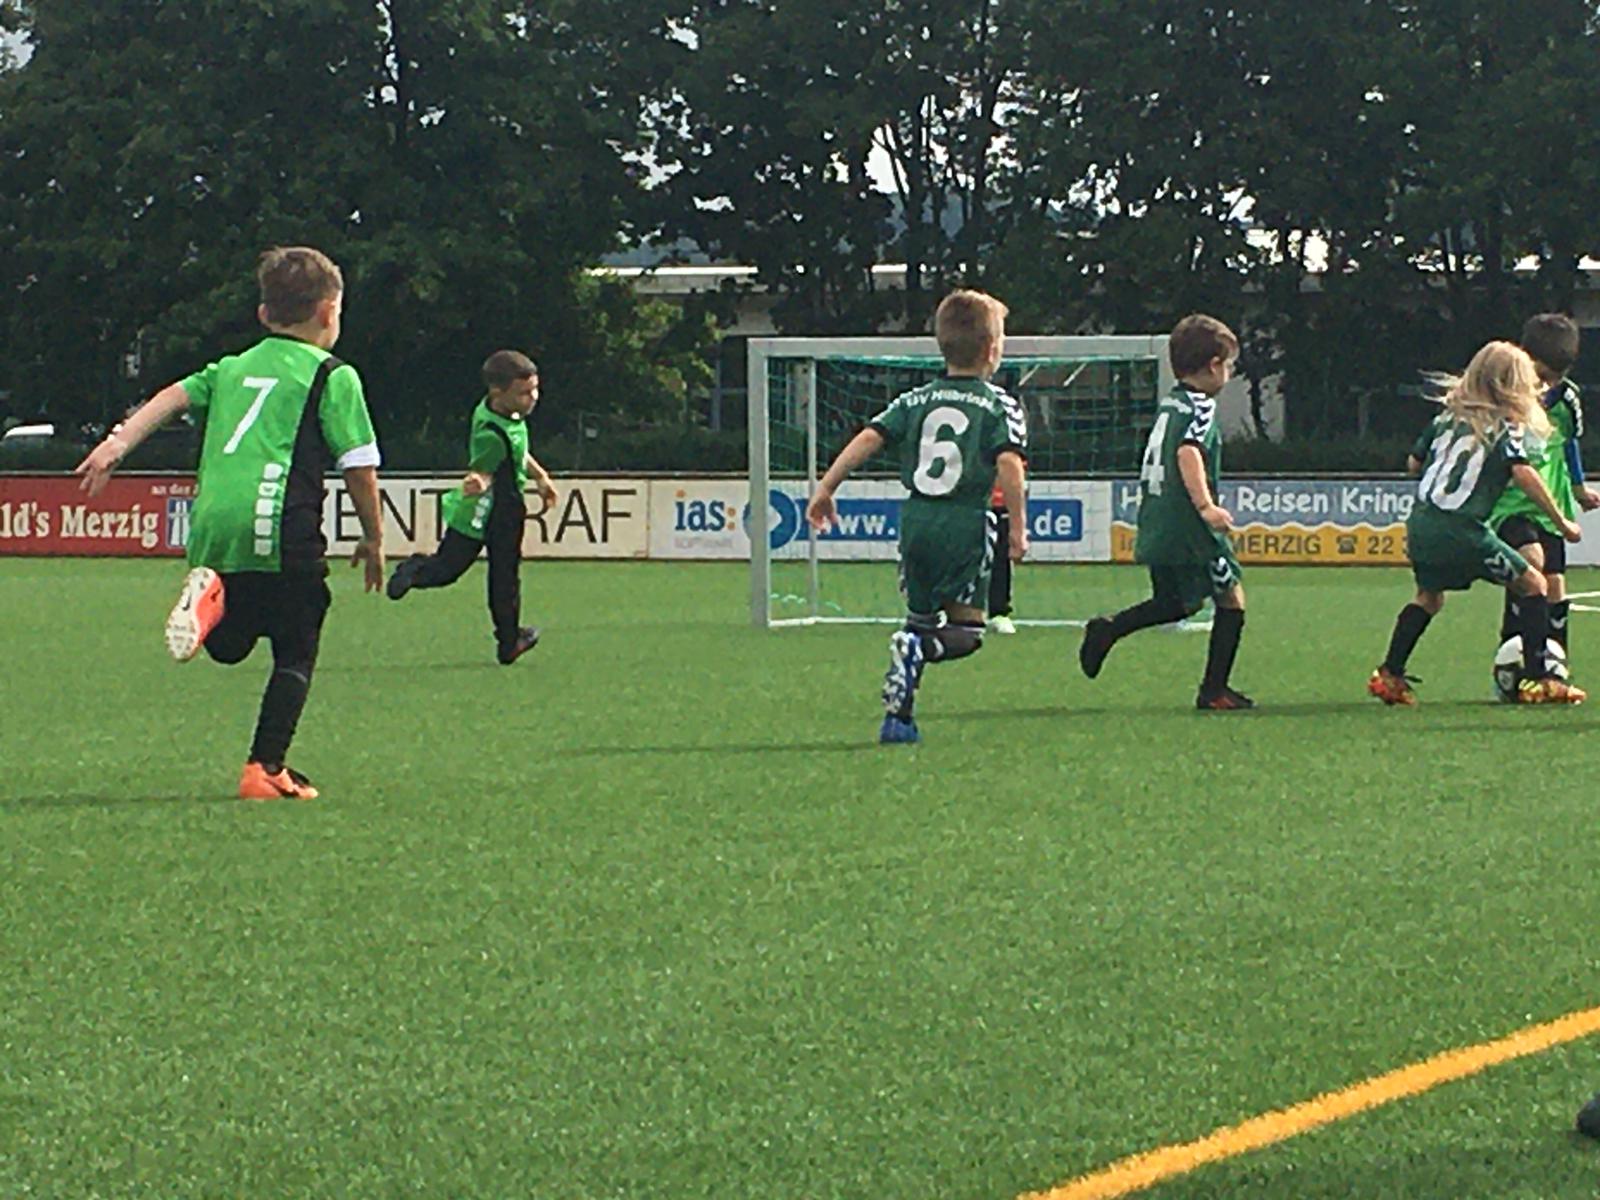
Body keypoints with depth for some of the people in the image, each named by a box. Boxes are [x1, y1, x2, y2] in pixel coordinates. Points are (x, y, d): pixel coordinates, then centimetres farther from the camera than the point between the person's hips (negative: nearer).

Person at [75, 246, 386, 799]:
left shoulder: (232, 368, 24)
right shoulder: (333, 376, 8)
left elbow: (171, 396, 11)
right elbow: (359, 466, 4)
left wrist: (116, 445, 4)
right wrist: (373, 537, 15)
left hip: (212, 522, 5)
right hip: (281, 524, -5)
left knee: (229, 646, 18)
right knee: (295, 654, 7)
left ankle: (212, 597, -15)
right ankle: (265, 768, -4)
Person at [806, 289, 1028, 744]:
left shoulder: (915, 401, 12)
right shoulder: (1000, 406, 0)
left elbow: (868, 439, 2)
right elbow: (1009, 463, -15)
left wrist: (825, 490, 4)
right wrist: (1017, 526, -9)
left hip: (915, 521, 4)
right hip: (965, 525, -4)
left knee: (921, 619, 20)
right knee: (966, 631, 2)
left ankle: (898, 717, 12)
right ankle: (918, 649, -30)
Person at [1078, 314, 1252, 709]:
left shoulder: (1168, 405, 16)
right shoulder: (1201, 408, -10)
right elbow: (1188, 453, -27)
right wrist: (1205, 505, -34)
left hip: (1155, 526, 9)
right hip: (1189, 529, -9)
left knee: (1176, 603, 23)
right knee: (1231, 598, 3)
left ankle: (1108, 629, 5)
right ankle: (1214, 690, 2)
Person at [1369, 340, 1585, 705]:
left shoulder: (1447, 417, 17)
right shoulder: (1506, 428, 0)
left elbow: (1414, 463, 23)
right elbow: (1523, 473, -15)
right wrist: (1561, 522, -9)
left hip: (1420, 524, 6)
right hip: (1462, 531, -6)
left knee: (1429, 596, 29)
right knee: (1532, 584, 8)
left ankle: (1389, 675, 22)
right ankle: (1537, 679, 2)